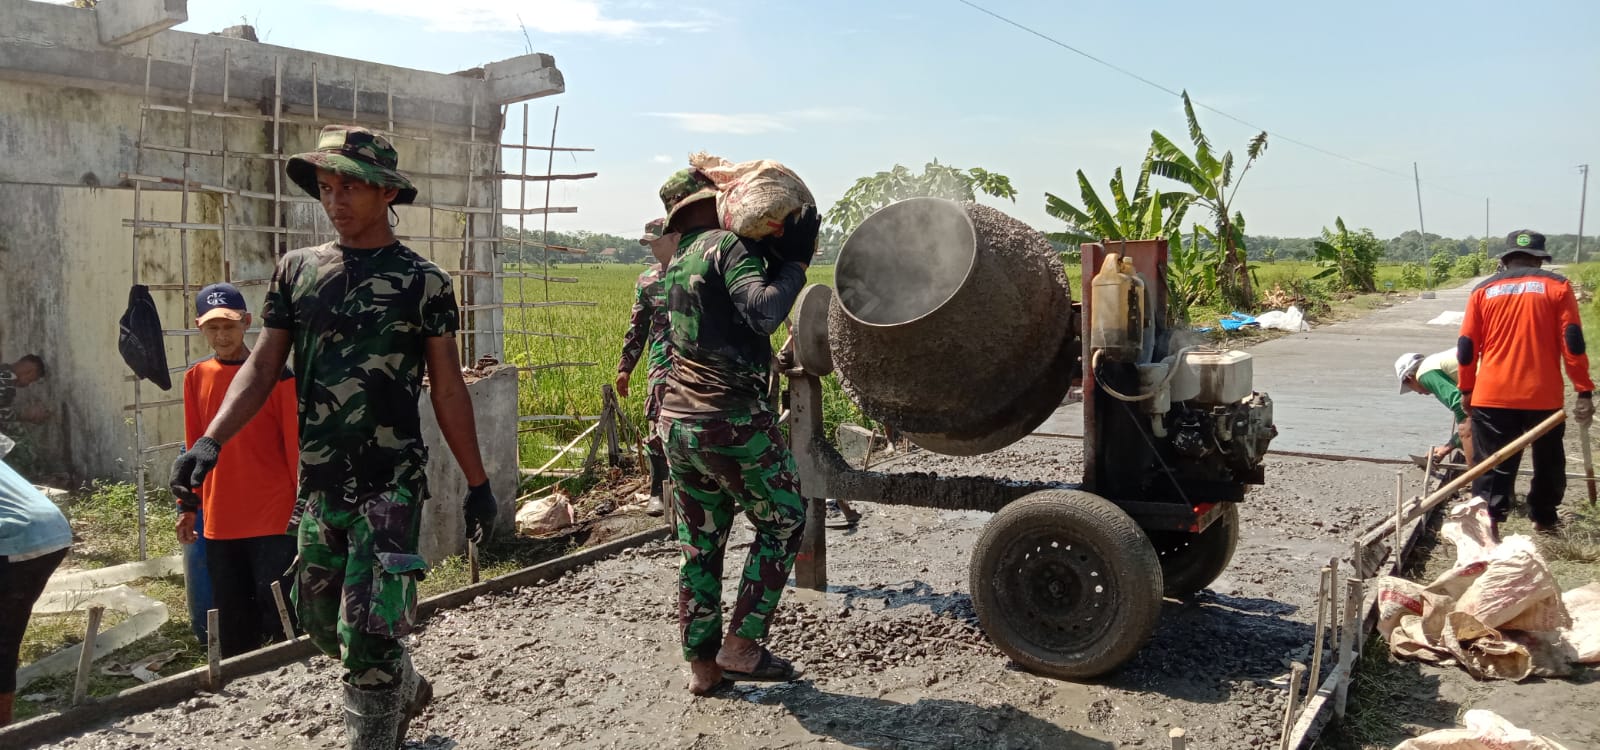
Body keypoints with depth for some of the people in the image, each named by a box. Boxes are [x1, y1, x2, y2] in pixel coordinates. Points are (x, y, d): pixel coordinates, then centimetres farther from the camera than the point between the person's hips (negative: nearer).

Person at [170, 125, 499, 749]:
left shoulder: (423, 281, -3)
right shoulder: (297, 270, 6)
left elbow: (448, 389, 0)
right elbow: (263, 365, 4)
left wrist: (477, 482, 0)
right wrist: (210, 441, -11)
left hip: (391, 486, -4)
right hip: (318, 485, 5)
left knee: (369, 633, -6)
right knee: (322, 620, 16)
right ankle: (406, 690, 42)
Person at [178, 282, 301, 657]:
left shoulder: (275, 373, -7)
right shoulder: (196, 377, 8)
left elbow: (296, 444, -5)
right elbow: (195, 449, 15)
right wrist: (187, 506, 14)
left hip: (274, 518, -5)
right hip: (219, 521, 5)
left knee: (279, 615, -3)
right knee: (232, 620, 12)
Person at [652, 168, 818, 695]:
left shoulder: (676, 264, 18)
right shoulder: (728, 246, -8)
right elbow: (763, 313, -24)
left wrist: (776, 253, 8)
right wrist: (796, 263, -11)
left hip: (678, 421, 8)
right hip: (733, 420, -7)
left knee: (699, 545, 14)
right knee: (782, 524, 10)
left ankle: (701, 665, 20)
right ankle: (741, 647, 9)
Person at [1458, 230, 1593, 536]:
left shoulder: (1484, 290, 5)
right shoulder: (1557, 286, 2)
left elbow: (1467, 346, 4)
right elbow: (1572, 342, -4)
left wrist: (1466, 389, 15)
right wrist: (1584, 391, 0)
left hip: (1492, 396, 0)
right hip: (1543, 395, 0)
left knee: (1494, 463, 5)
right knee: (1548, 462, 19)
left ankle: (1487, 520, -3)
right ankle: (1544, 518, 30)